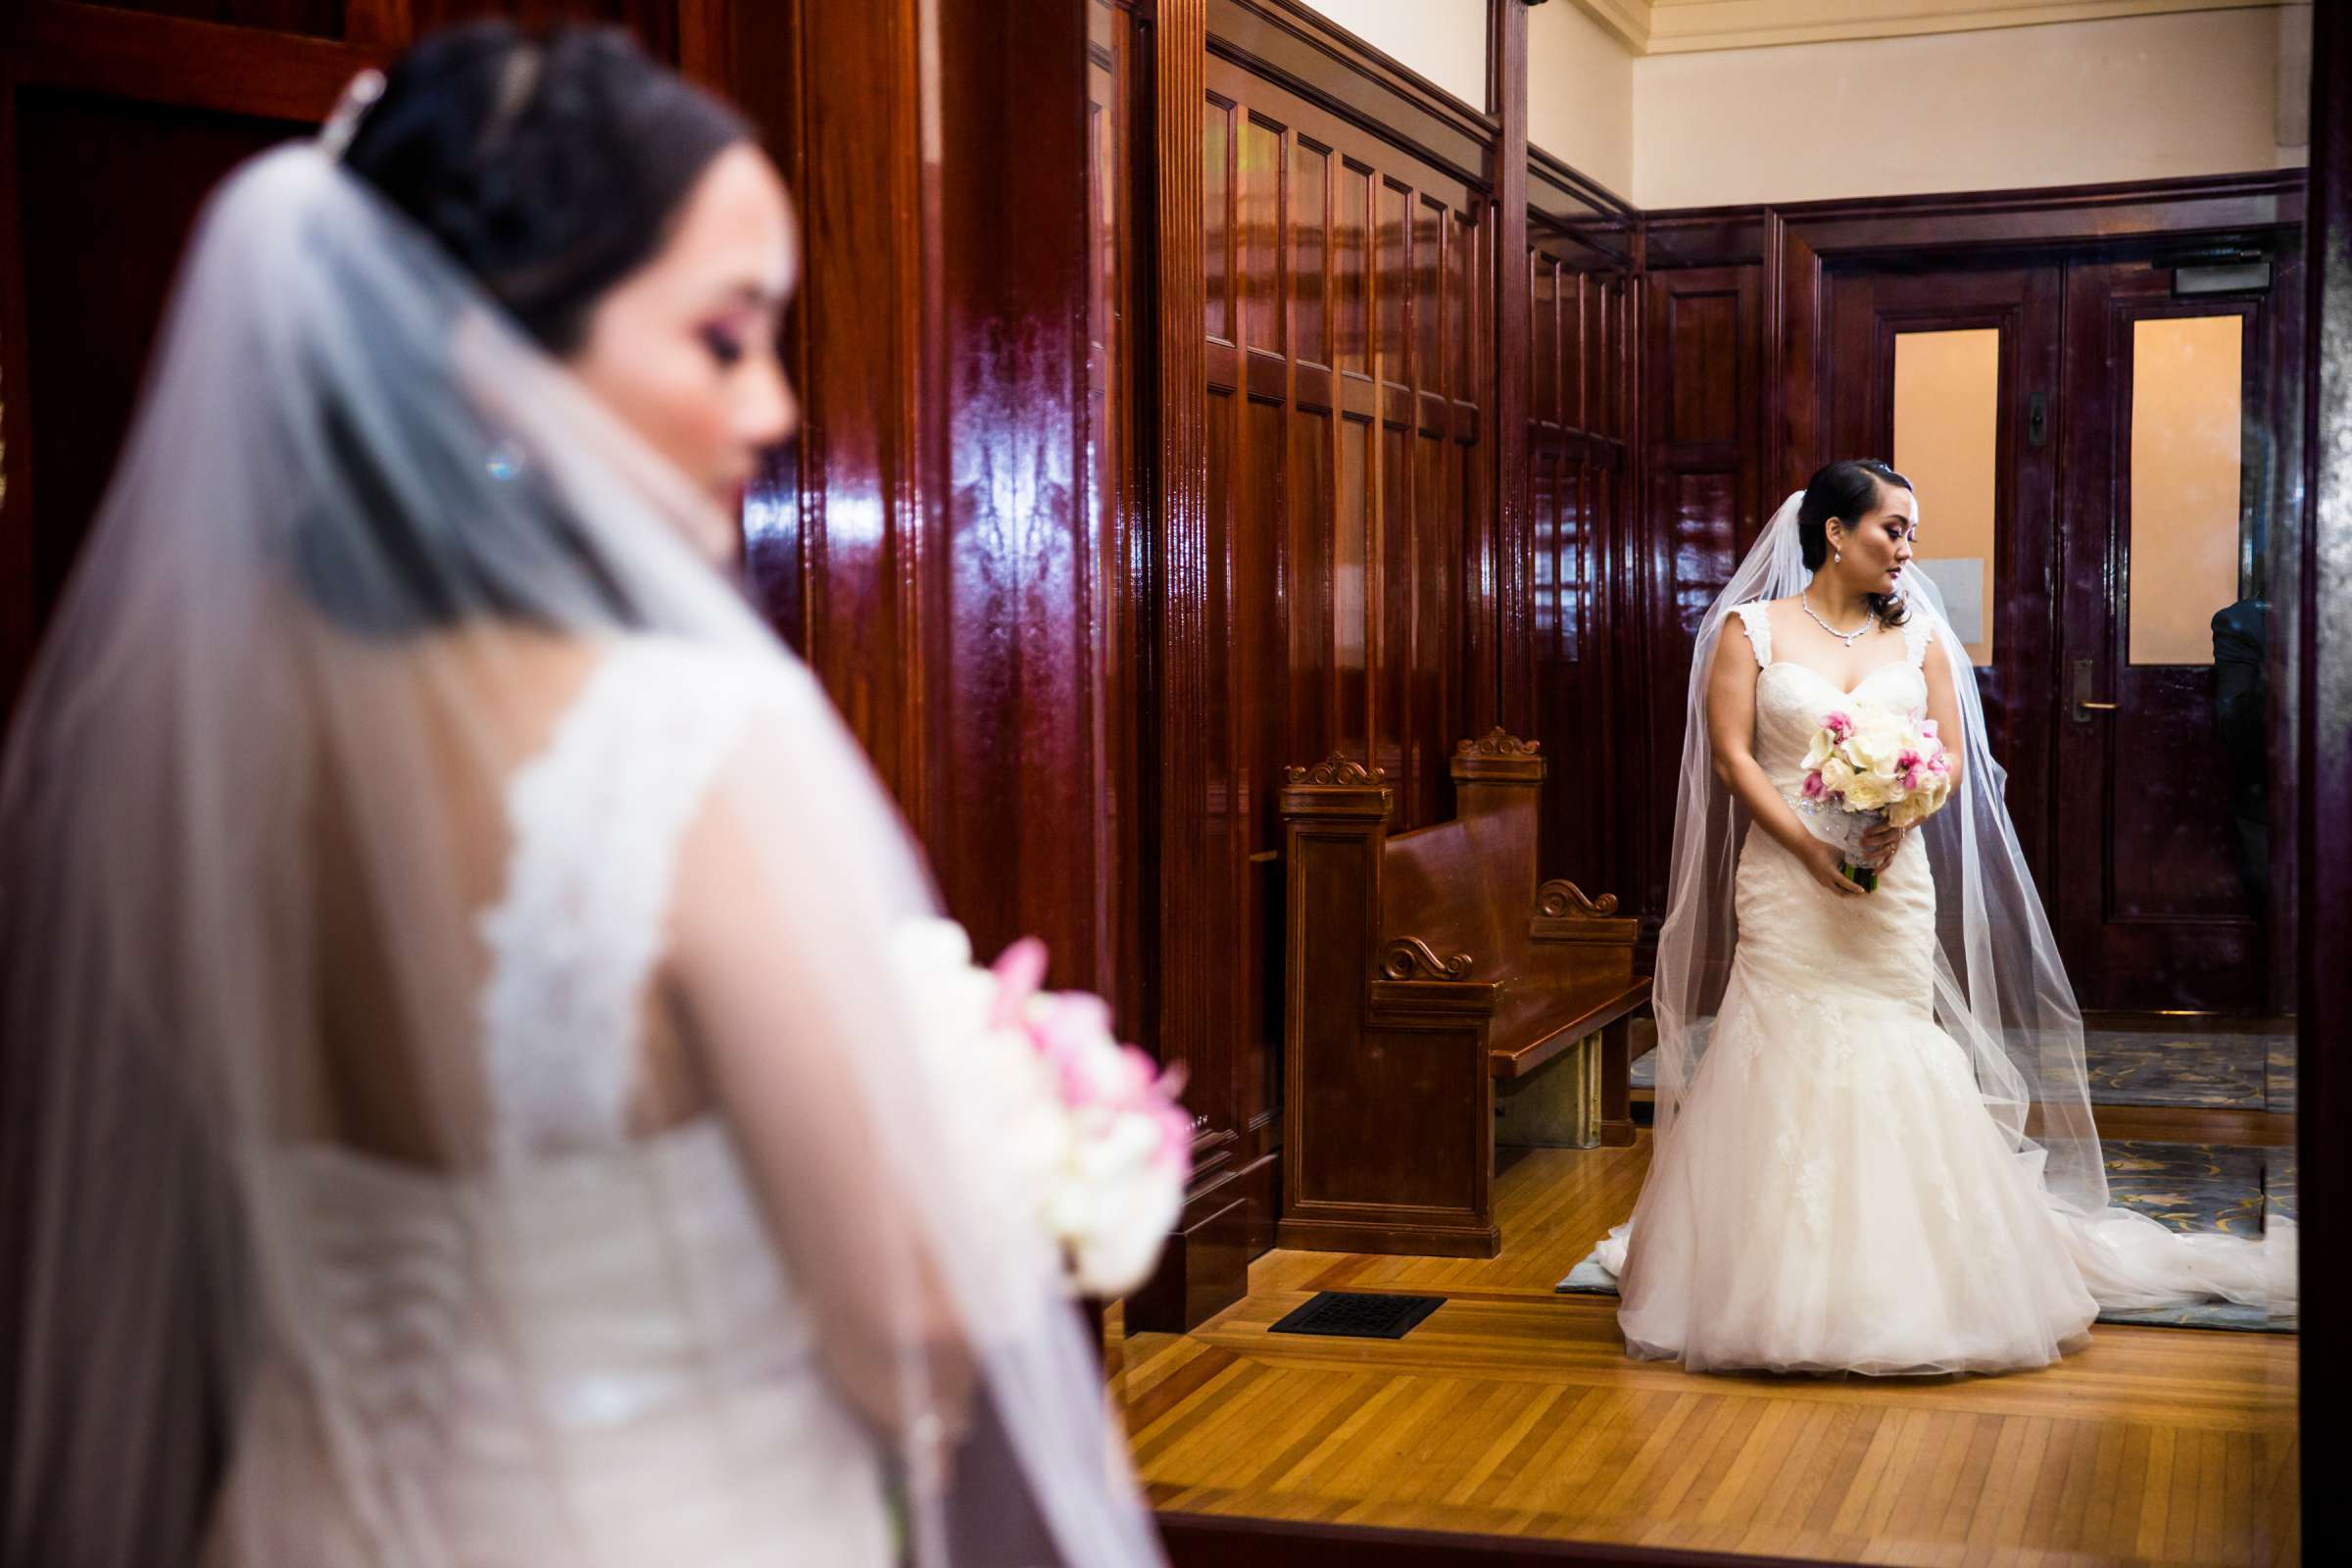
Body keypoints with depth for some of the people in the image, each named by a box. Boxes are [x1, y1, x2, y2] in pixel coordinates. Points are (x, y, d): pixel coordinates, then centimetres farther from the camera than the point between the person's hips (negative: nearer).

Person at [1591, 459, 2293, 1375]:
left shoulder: (1918, 635, 11)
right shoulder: (1750, 630, 3)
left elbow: (1952, 754, 8)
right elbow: (1731, 757, -4)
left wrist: (1898, 820, -12)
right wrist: (1808, 845, -15)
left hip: (1894, 881, 2)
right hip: (1785, 880, -2)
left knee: (1890, 1066, 0)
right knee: (1785, 1063, -5)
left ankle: (1893, 1279, 10)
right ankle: (1786, 1285, 5)